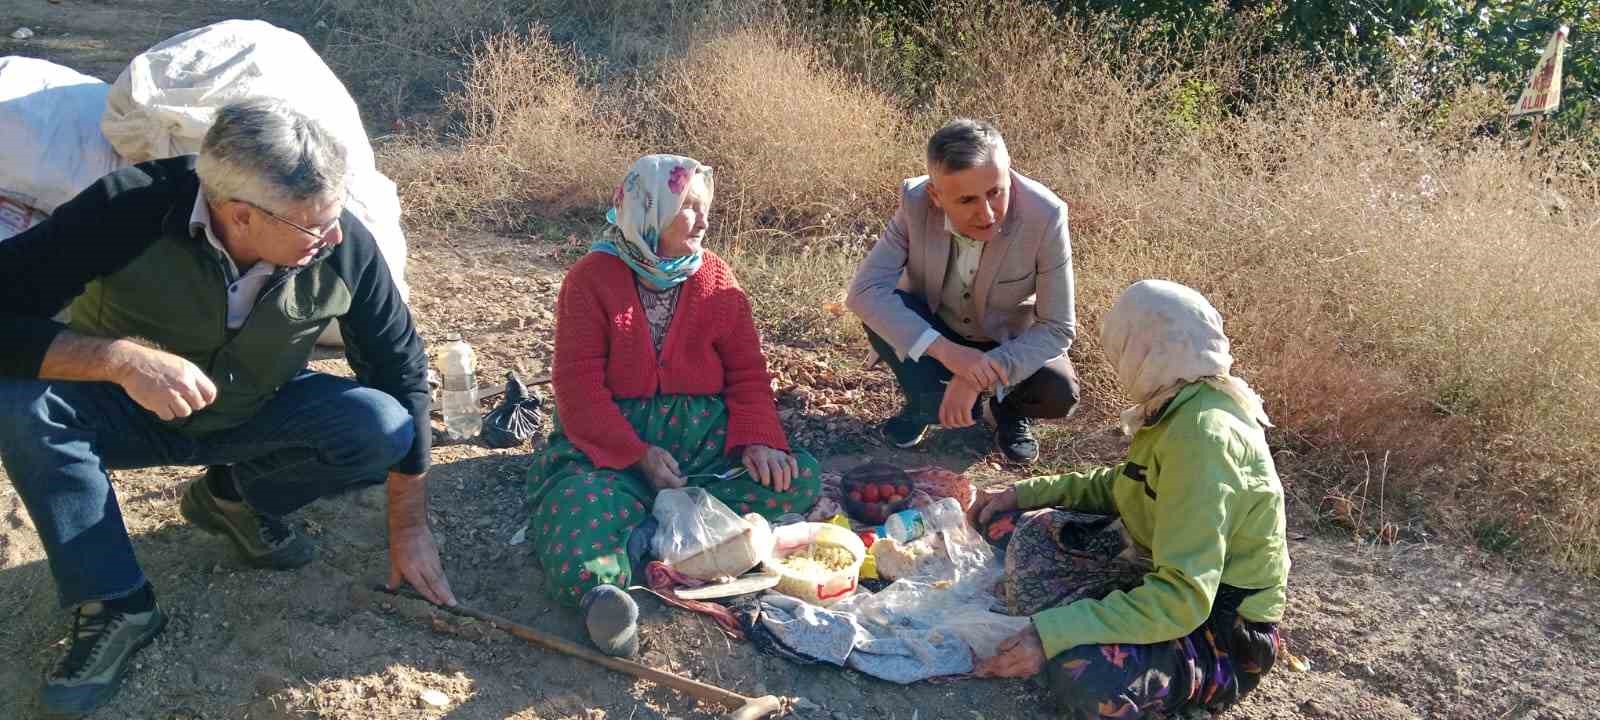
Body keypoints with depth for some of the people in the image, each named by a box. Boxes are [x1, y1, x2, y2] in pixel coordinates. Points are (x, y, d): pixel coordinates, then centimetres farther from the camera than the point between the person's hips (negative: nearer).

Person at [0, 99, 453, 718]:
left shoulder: (343, 244, -24)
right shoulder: (128, 210, -30)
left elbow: (400, 370, -13)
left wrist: (408, 525, -11)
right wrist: (121, 358, -47)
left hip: (257, 415, 2)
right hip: (128, 410, -1)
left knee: (383, 428, -24)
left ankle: (233, 497, 5)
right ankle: (114, 605, -15)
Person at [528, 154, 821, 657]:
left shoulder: (715, 279, 7)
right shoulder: (592, 279, -3)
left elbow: (747, 373, 5)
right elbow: (579, 387, -10)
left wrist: (757, 440, -15)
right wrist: (640, 455, -22)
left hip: (703, 434, 5)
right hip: (613, 439, -4)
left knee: (798, 480, -23)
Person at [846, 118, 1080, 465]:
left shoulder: (1046, 216, -31)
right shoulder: (915, 201, -27)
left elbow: (1057, 328, -25)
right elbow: (864, 289, -31)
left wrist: (977, 378, -36)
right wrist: (945, 350, -43)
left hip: (1011, 342, -1)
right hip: (933, 331, 1)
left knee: (1059, 393, -29)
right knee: (881, 310, -28)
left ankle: (1011, 408, 8)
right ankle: (928, 402, -2)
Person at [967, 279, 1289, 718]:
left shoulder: (1203, 434, -30)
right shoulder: (1189, 404, 1)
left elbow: (1183, 598, -34)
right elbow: (1123, 487, 18)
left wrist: (1053, 634, -34)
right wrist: (1024, 493, 12)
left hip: (1222, 629, -10)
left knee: (1085, 674, -34)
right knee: (1039, 530, 5)